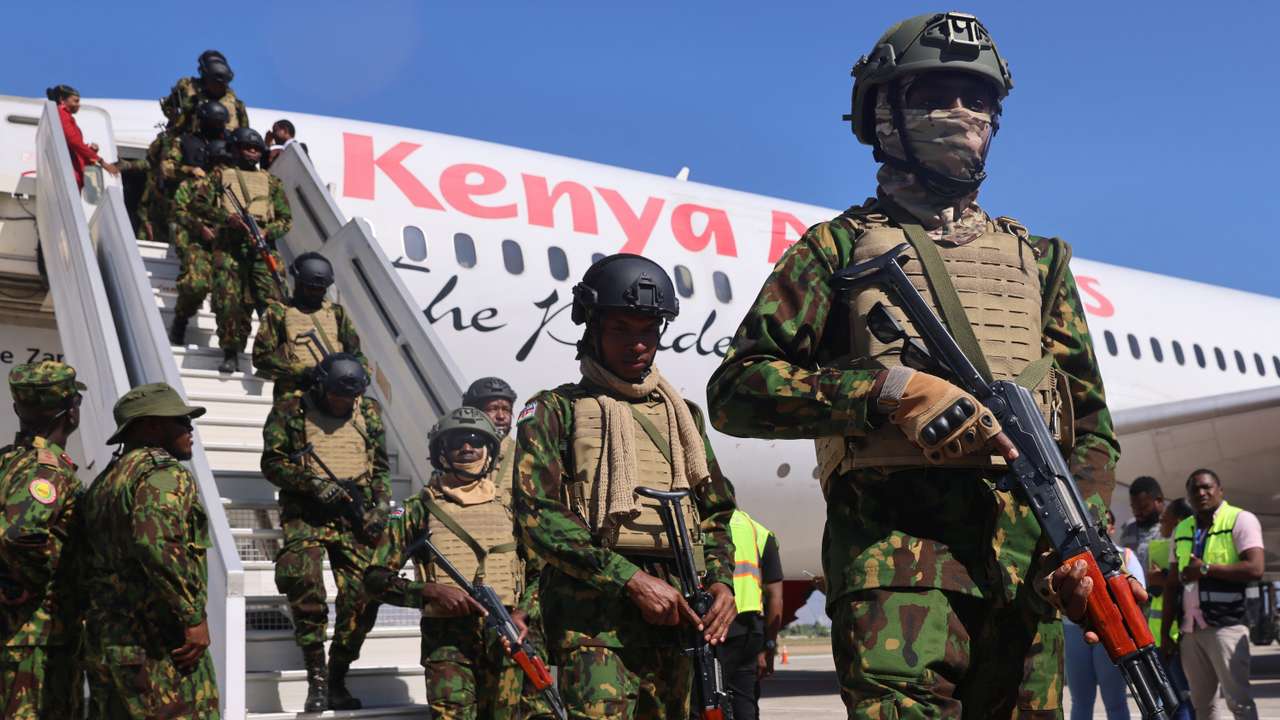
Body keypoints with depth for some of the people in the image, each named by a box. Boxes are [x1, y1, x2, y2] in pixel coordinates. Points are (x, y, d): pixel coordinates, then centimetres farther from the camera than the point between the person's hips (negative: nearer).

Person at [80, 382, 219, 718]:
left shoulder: (102, 482, 17)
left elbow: (86, 567, 18)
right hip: (160, 647, -9)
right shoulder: (163, 473, -12)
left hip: (102, 646, 9)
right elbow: (155, 543, -28)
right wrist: (194, 617, -22)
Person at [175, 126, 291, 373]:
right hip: (229, 246, -1)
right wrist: (226, 217, -9)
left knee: (273, 301, -13)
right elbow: (197, 202, 5)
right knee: (229, 300, -12)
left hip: (262, 246, 1)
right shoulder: (221, 175, 17)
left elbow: (286, 219, 16)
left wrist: (267, 232, -5)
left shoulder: (271, 181, 22)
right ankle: (230, 353, -3)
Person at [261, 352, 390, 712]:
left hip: (356, 516, 3)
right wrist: (316, 484, -14)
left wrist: (381, 508, 4)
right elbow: (272, 462, -2)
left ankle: (337, 680, 6)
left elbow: (381, 467, 19)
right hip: (306, 514, -3)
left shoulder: (368, 412, 14)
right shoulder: (290, 410, 3)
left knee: (364, 594, -8)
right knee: (304, 583, -24)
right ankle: (316, 677, -12)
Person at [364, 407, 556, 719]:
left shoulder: (512, 503, 13)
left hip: (507, 637, 2)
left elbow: (541, 571, 14)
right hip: (447, 638, -2)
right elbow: (376, 579, 5)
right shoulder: (421, 508, 8)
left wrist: (522, 614, -4)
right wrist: (431, 591, -9)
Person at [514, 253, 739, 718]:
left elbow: (715, 515, 24)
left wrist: (721, 582, 3)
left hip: (675, 613, 5)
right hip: (594, 613, -5)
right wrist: (632, 580, -13)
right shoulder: (556, 410, 6)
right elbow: (538, 516, -5)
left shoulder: (682, 414, 22)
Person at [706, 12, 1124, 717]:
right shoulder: (839, 246, 11)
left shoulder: (1036, 258, 24)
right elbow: (734, 390, 0)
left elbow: (1090, 420, 22)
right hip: (896, 548, -4)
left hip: (1028, 563, 5)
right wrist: (890, 389, -13)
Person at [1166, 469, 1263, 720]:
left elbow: (1255, 569, -15)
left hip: (1226, 626, -6)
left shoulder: (1241, 520, -2)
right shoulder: (1181, 530, 16)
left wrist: (1205, 569, -12)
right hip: (1190, 628, 6)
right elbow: (1172, 583, 19)